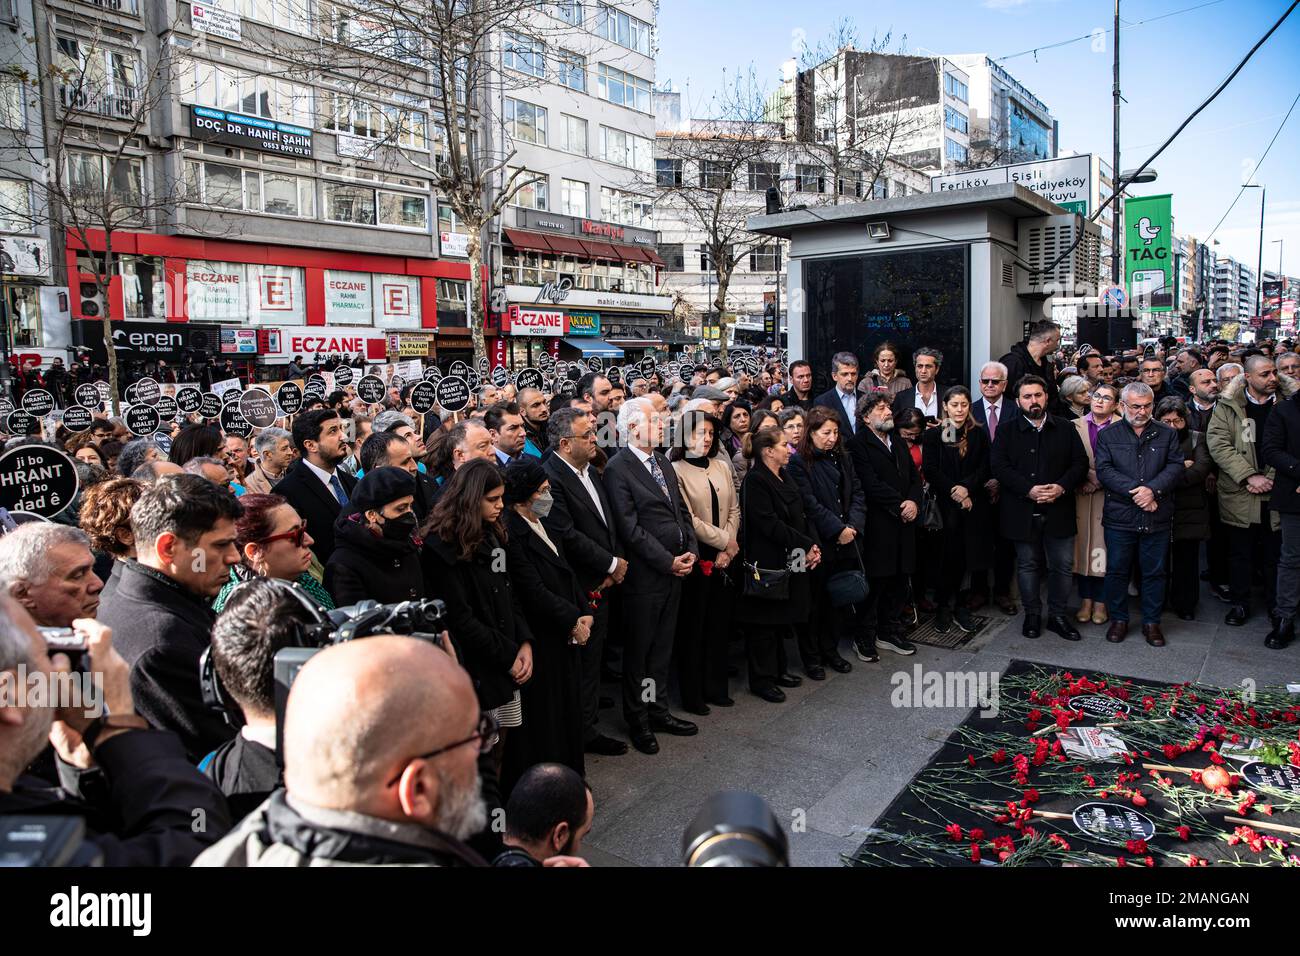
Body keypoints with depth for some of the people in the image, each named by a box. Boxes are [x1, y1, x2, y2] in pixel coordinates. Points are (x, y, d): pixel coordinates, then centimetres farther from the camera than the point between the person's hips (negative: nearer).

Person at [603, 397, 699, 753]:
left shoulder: (663, 462, 12)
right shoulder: (618, 468, -13)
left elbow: (682, 510, 15)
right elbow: (630, 527, -17)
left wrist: (690, 551, 1)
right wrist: (668, 561, -16)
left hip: (675, 569, 7)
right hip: (644, 574, -7)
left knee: (662, 648, 17)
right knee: (638, 651, 8)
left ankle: (658, 711, 31)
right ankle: (637, 721, 23)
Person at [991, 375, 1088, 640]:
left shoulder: (1065, 429, 7)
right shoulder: (1007, 432, 3)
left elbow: (1080, 463, 3)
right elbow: (1000, 467, -8)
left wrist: (1062, 487, -14)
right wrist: (1029, 490, -19)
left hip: (1059, 510, 1)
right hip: (1023, 512, -1)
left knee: (1062, 565, 5)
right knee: (1028, 565, 9)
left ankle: (1058, 616, 20)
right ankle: (1032, 615, 23)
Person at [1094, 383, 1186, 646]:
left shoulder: (1167, 434, 8)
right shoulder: (1108, 435, 4)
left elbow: (1176, 467, -3)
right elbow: (1104, 471, -8)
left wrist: (1153, 489, -19)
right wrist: (1135, 492, -18)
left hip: (1157, 518, 1)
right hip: (1119, 517, -1)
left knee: (1154, 572, 9)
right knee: (1117, 571, 8)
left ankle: (1151, 622, 23)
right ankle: (1118, 619, 22)